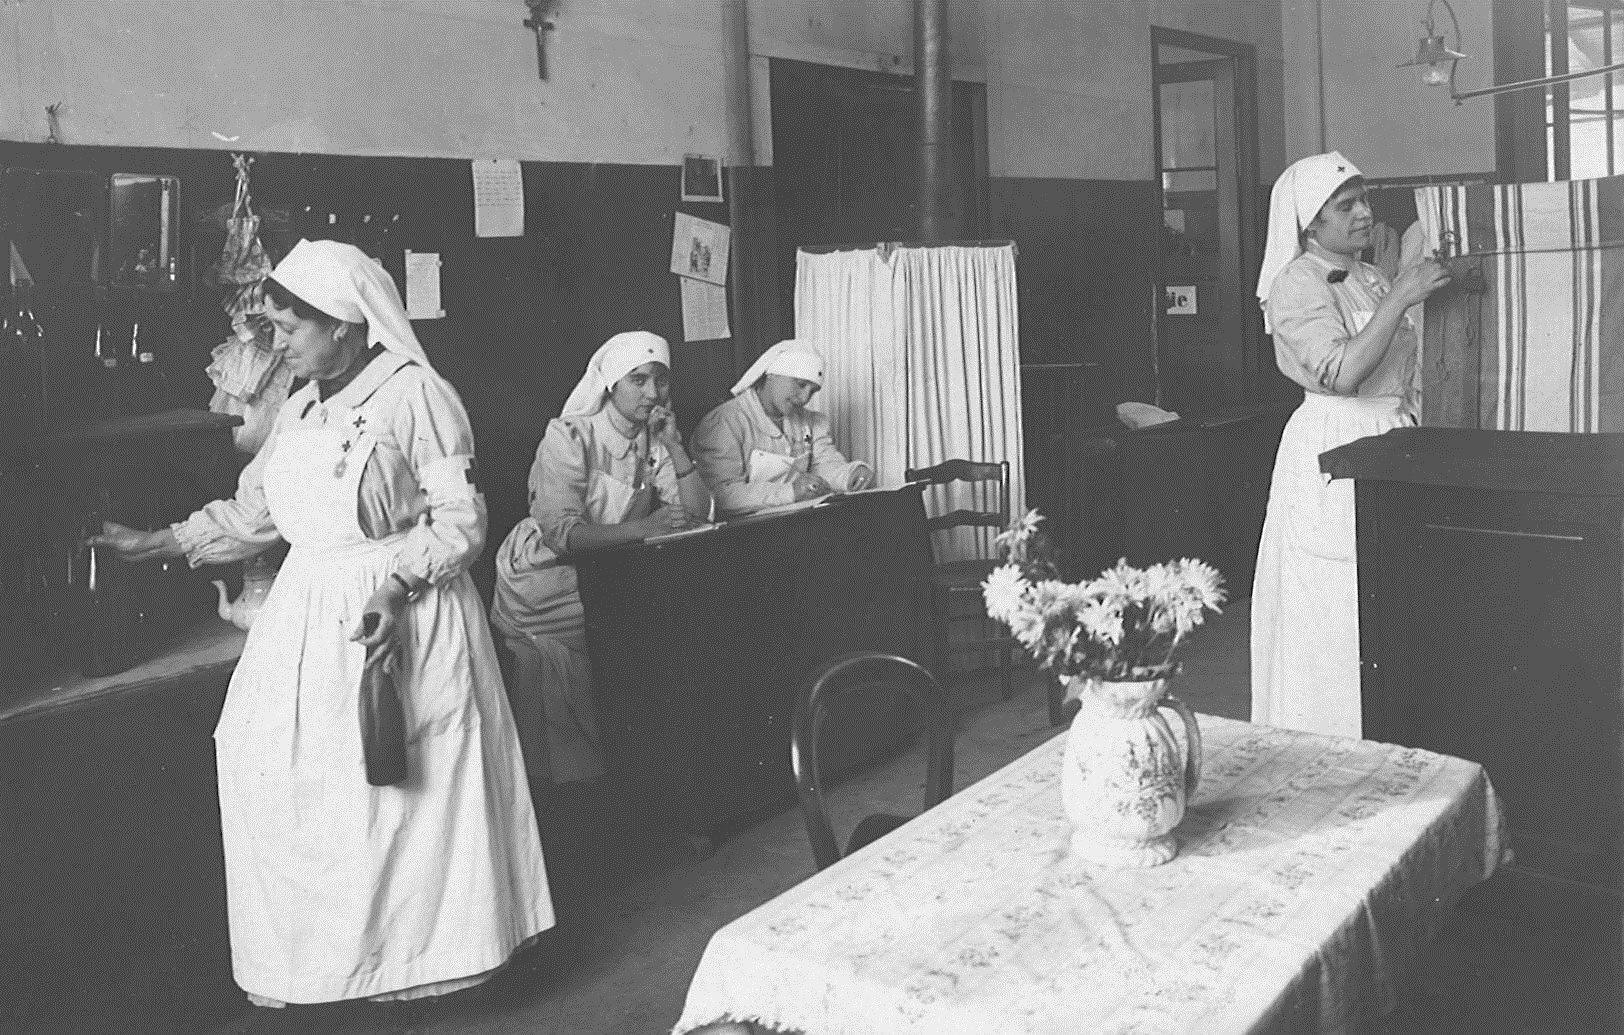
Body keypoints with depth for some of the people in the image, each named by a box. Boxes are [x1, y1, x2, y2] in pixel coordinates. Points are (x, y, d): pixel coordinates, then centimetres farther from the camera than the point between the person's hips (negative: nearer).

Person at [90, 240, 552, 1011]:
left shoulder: (416, 395, -9)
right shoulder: (301, 409, 13)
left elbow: (462, 521, -12)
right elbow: (252, 513, 20)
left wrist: (398, 590, -22)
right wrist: (157, 544, 16)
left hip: (400, 620, -7)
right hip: (309, 619, 7)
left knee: (396, 789, 0)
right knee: (272, 772, 4)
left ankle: (408, 955, 18)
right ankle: (298, 959, 19)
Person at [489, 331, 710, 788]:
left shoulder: (657, 441, 6)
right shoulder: (571, 436, -12)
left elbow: (698, 514, -3)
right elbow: (560, 533, -24)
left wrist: (673, 444, -12)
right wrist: (641, 528, -36)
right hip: (546, 576, -5)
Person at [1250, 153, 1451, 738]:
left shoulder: (1372, 278, 16)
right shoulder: (1297, 283, -10)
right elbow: (1341, 372, -23)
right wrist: (1400, 297, -21)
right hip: (1330, 448, -8)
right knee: (1331, 614, -3)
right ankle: (1322, 751, 8)